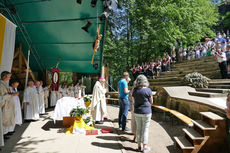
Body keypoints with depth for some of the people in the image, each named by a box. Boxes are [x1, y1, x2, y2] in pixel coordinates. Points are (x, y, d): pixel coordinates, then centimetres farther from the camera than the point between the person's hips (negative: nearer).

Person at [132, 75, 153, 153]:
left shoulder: (134, 90, -3)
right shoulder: (148, 90, -13)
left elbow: (134, 101, 5)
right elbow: (151, 102, -3)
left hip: (137, 112, 4)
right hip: (146, 112, -3)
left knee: (138, 128, 14)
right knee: (145, 129, 7)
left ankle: (139, 146, 25)